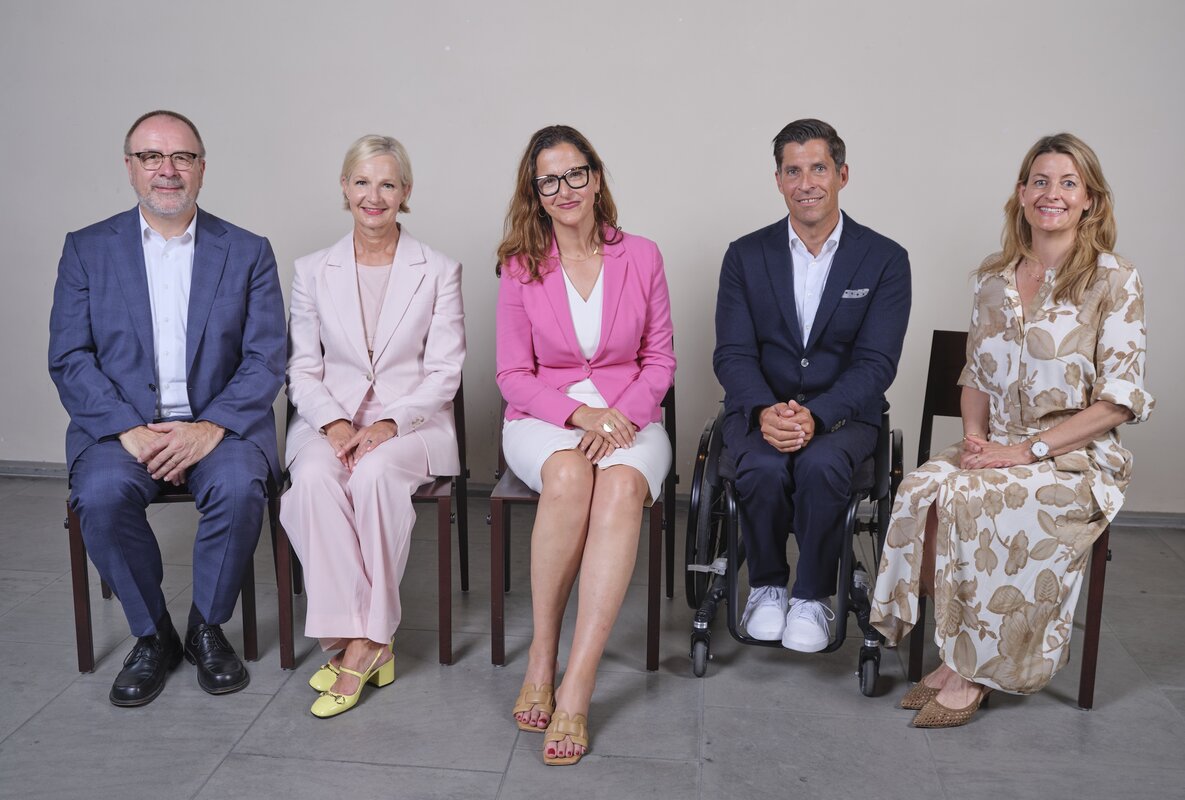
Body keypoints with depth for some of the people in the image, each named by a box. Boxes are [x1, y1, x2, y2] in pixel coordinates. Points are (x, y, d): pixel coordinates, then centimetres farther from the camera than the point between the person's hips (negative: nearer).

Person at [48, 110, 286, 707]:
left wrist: (210, 427, -18)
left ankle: (208, 628, -5)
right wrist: (131, 431, -15)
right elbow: (69, 359, 1)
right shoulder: (88, 250, 8)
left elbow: (266, 360, -1)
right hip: (121, 424, 1)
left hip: (218, 424, 0)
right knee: (101, 495, -29)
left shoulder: (248, 253, 7)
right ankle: (152, 636, -4)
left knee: (238, 484, -31)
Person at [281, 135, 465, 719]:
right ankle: (363, 643, -26)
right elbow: (302, 369, 8)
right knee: (315, 479, -32)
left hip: (412, 423, -2)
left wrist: (390, 424, -17)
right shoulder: (313, 271, 10)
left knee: (375, 474, -35)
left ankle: (362, 642, -24)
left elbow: (443, 372, -1)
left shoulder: (439, 271, 4)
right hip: (330, 420, 2)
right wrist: (334, 423, -12)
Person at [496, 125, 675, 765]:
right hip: (543, 419, 0)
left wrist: (620, 415, -13)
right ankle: (541, 657, -20)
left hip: (628, 416, 1)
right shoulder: (521, 267, 4)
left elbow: (660, 360, 6)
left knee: (621, 486, -35)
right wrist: (579, 414, -15)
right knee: (568, 476, -37)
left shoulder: (642, 257, 6)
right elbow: (513, 375, 3)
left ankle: (576, 688, -34)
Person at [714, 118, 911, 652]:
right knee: (764, 468, -31)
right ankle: (767, 586, -3)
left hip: (842, 412, -1)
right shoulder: (746, 255, 5)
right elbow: (732, 353, -3)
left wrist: (815, 415, -25)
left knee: (820, 465, -33)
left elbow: (876, 362, -8)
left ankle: (813, 596, -9)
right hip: (761, 408, 1)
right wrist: (765, 411, -23)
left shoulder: (885, 259, 0)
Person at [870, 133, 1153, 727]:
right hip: (994, 450, 4)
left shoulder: (1114, 283, -4)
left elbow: (1119, 399, -9)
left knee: (970, 499, -32)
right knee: (922, 488, -27)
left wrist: (1027, 449, -16)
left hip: (1076, 458, -4)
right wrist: (974, 435, -4)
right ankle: (955, 657, -13)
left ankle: (967, 670, -14)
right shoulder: (993, 280, 11)